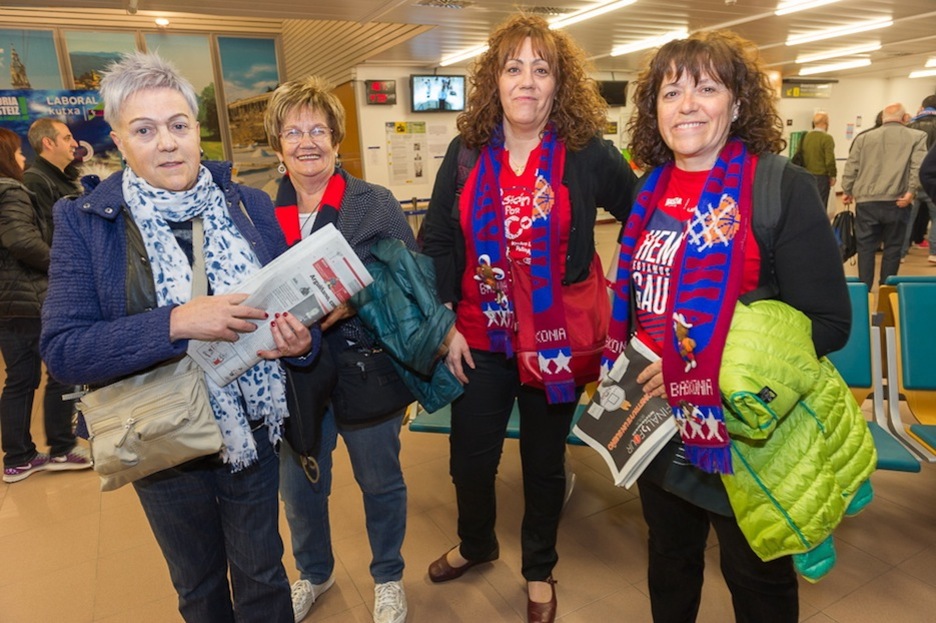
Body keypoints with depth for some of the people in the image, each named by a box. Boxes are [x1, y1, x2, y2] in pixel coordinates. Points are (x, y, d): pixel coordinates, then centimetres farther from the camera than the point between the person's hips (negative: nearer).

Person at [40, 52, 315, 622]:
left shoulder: (250, 206, -4)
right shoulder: (84, 223, -9)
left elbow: (289, 303, 3)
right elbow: (61, 350, -16)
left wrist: (300, 340, -20)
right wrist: (175, 324, -31)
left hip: (254, 431, 1)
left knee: (262, 575, 20)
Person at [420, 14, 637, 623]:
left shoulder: (589, 154, -7)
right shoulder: (466, 152, 0)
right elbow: (436, 243, 3)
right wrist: (444, 323, -2)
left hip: (557, 338, -2)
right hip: (479, 337, 2)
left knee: (544, 463, 16)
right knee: (470, 459, 14)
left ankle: (540, 569, 43)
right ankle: (475, 543, 48)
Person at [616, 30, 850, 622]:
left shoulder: (783, 188, -13)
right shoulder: (651, 192, 3)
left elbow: (829, 322, -16)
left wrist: (711, 372, -23)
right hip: (660, 425, 5)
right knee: (669, 563, 26)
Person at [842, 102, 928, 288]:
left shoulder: (864, 138, 12)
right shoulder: (917, 137, 6)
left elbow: (851, 167, 9)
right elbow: (919, 166, -8)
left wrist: (847, 191, 16)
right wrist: (911, 191, -11)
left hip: (866, 201, 1)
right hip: (896, 202, -1)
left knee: (866, 246, 7)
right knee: (893, 247, 9)